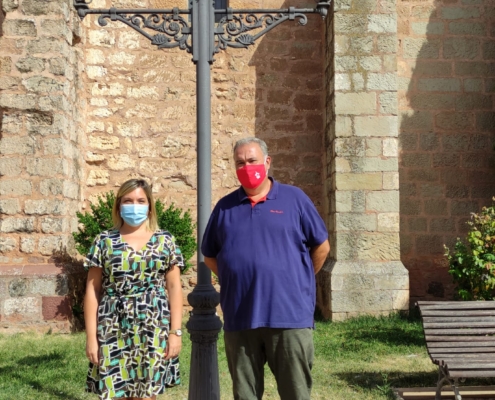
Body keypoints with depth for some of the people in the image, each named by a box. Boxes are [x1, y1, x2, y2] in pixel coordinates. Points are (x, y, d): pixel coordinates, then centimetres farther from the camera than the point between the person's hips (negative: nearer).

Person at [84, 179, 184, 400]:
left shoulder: (165, 241, 6)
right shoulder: (104, 241, 5)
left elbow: (174, 288, 5)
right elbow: (92, 291, 4)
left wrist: (176, 331, -2)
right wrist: (91, 336, -2)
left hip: (153, 330, 0)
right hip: (114, 331, 0)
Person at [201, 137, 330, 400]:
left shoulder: (294, 199, 3)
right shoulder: (225, 207, 9)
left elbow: (321, 247, 8)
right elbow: (209, 256, 18)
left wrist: (299, 281, 9)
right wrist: (236, 281, 10)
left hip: (290, 315, -2)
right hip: (239, 319, 3)